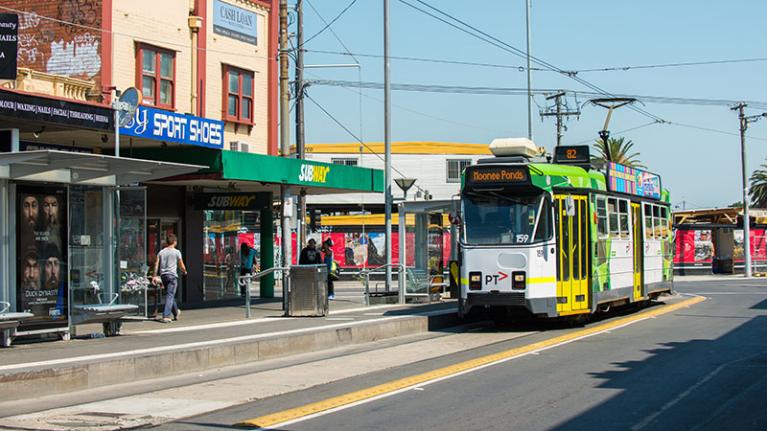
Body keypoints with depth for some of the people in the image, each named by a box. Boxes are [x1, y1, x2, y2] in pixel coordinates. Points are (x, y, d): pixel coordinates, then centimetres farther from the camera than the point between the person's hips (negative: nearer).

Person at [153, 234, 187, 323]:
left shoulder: (161, 252, 10)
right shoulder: (176, 252, -2)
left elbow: (156, 264, 2)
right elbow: (181, 265, 2)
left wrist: (155, 276, 4)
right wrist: (184, 271, 22)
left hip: (163, 275, 5)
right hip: (172, 275, -5)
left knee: (171, 295, 19)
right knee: (170, 296, -7)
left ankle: (176, 313, 33)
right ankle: (166, 316, -16)